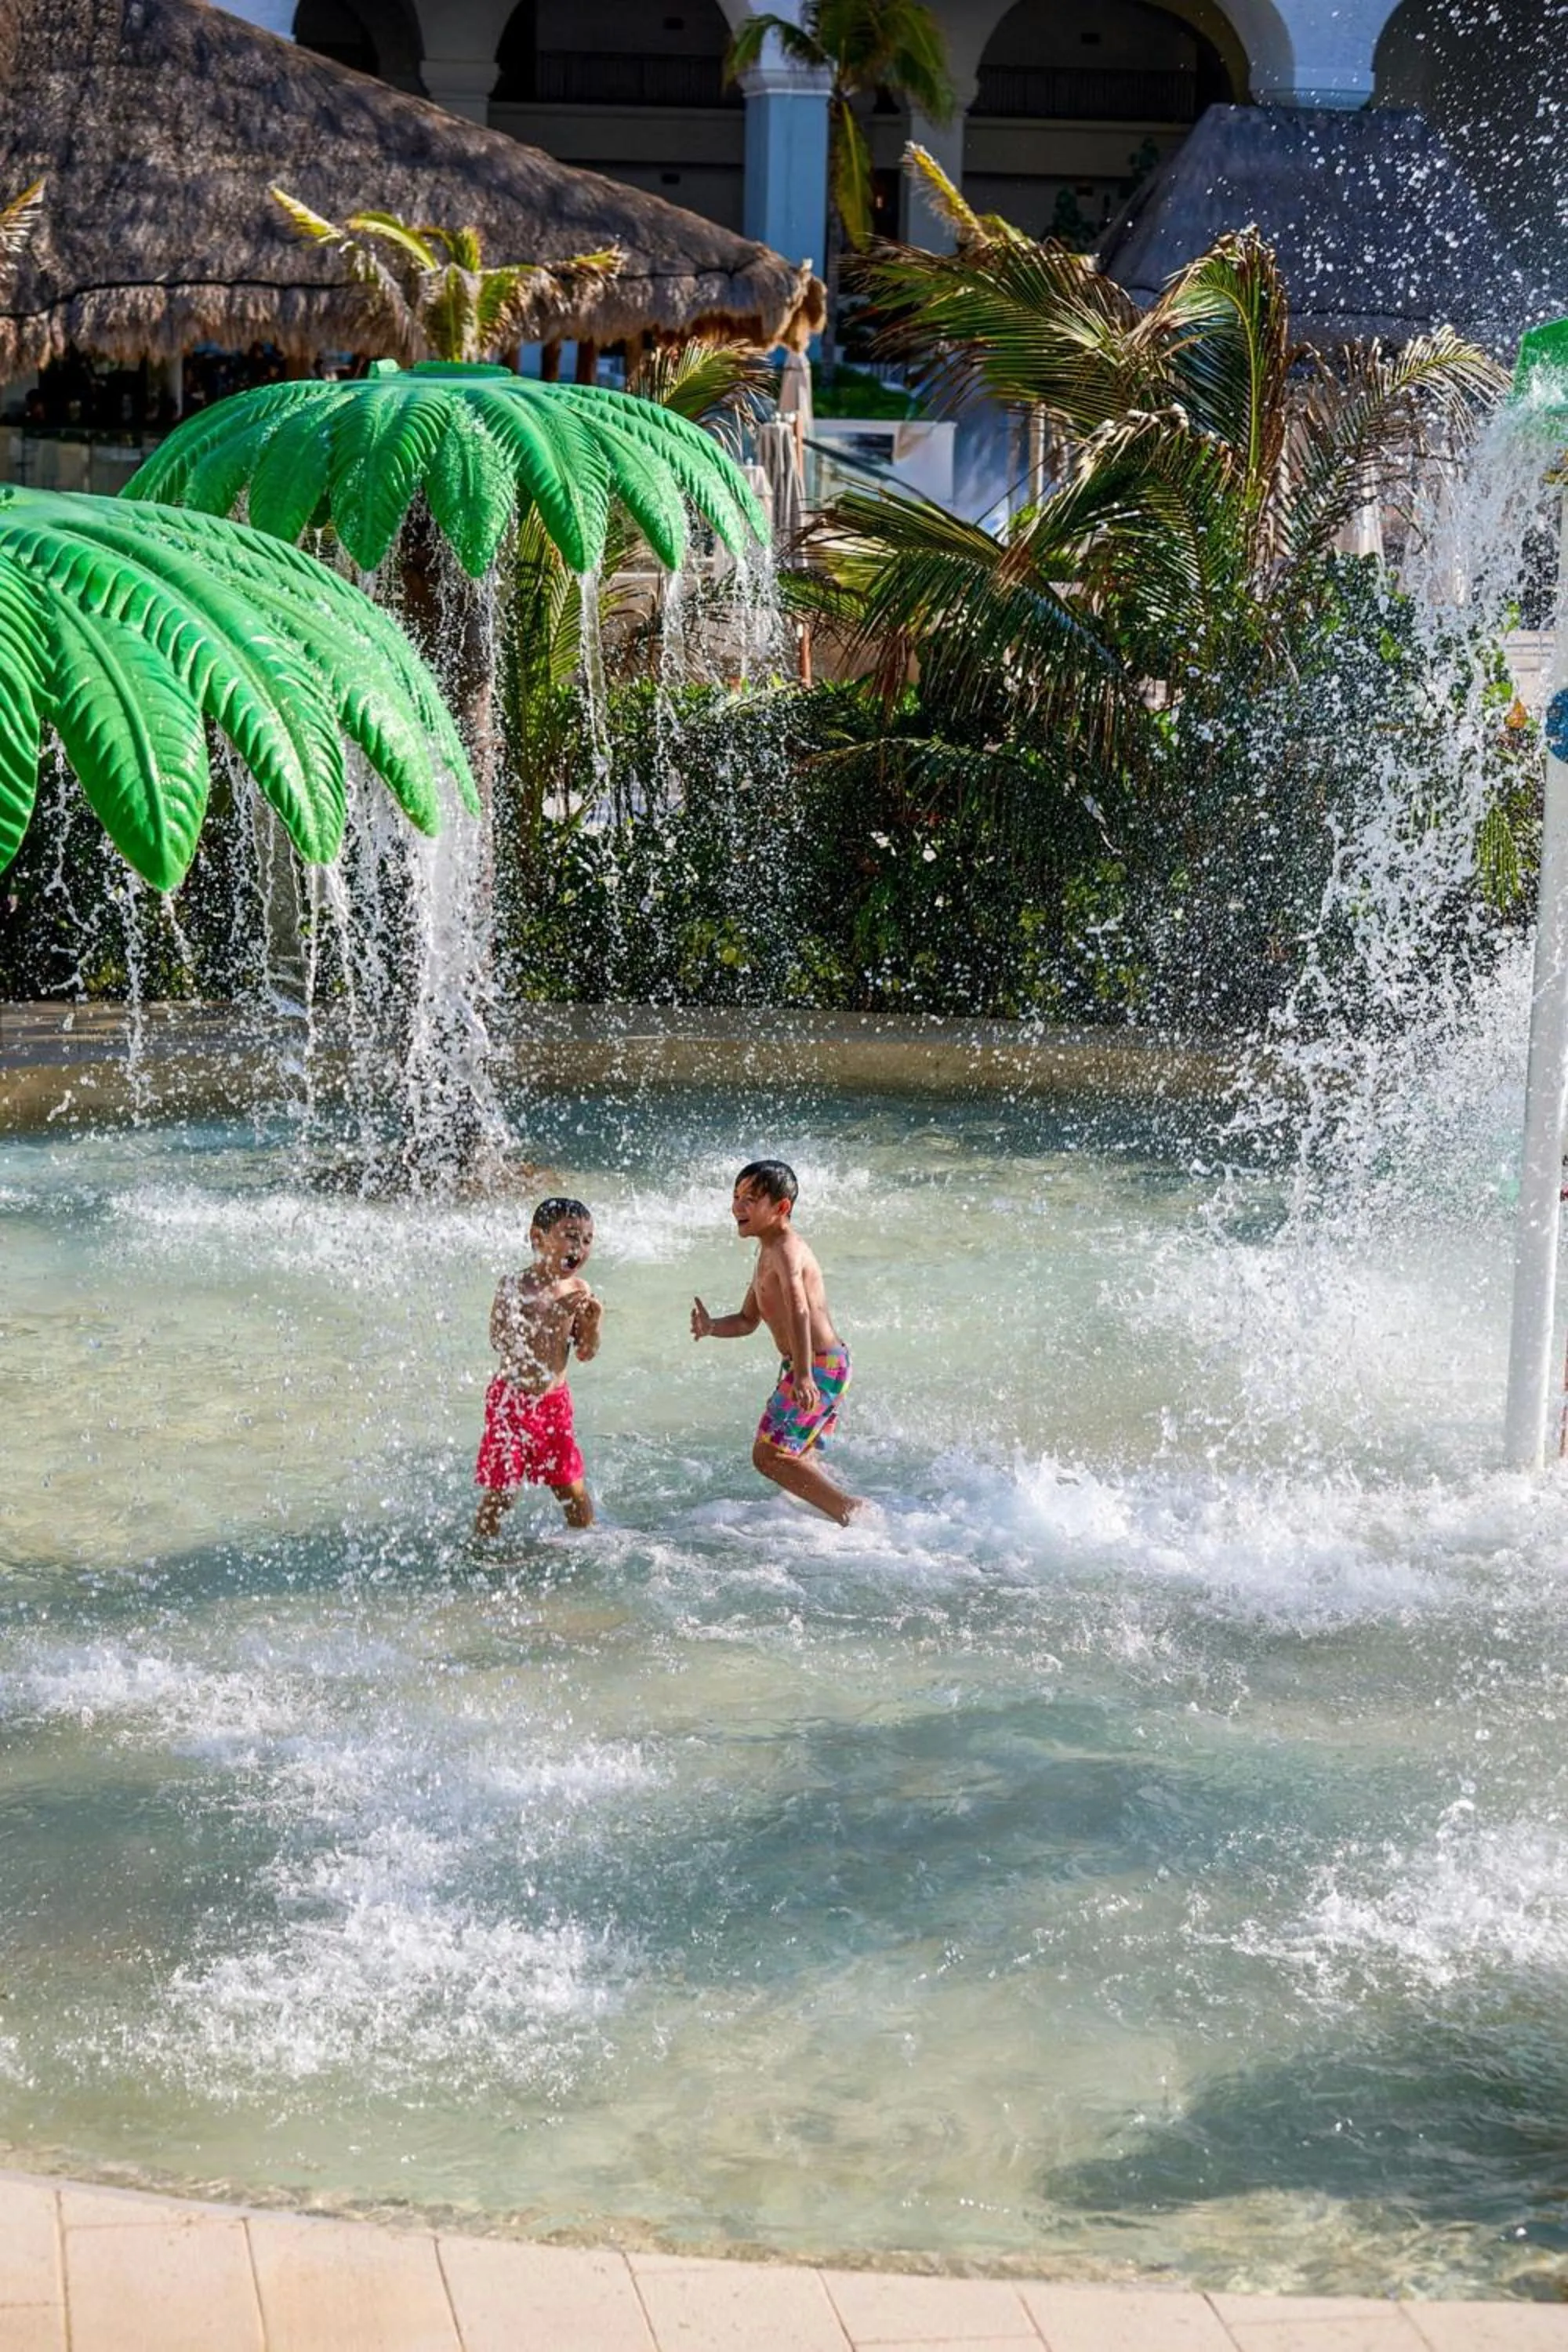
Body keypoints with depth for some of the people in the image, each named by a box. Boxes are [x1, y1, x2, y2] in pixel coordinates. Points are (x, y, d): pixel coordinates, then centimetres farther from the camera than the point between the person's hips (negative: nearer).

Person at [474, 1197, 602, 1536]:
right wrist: (555, 1313, -31)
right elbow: (500, 1340, -26)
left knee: (575, 1490, 9)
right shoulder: (516, 1286, -13)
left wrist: (592, 1324, -15)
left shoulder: (578, 1290, 2)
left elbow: (586, 1354, 7)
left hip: (555, 1402, 5)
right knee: (501, 1491, -2)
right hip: (513, 1399, -5)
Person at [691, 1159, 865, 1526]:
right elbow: (748, 1321, 21)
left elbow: (799, 1311, -32)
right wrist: (712, 1327, 0)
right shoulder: (768, 1253, 17)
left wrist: (803, 1374, -43)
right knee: (796, 1455, 22)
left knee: (769, 1455, -11)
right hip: (827, 1365, 10)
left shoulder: (786, 1250, -16)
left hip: (820, 1366, -10)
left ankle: (850, 1509, -12)